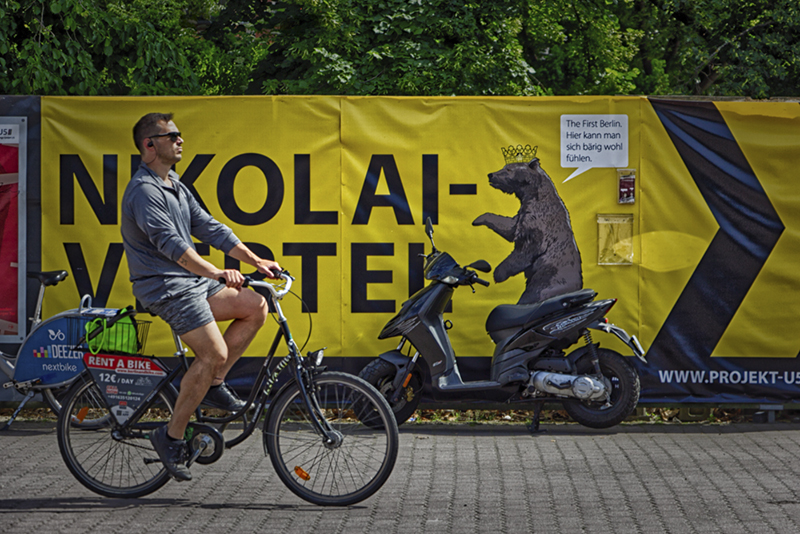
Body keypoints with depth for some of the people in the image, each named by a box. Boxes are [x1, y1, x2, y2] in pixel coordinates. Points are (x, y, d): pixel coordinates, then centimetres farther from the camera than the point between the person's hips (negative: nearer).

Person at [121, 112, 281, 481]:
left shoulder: (176, 187, 17)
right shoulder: (144, 191, -16)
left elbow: (208, 227, 16)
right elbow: (169, 243, -28)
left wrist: (256, 261, 8)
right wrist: (216, 273, -37)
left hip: (193, 281, 10)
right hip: (165, 287, -9)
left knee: (256, 306, 0)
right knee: (214, 353, -19)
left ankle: (213, 384, 7)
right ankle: (171, 437, -9)